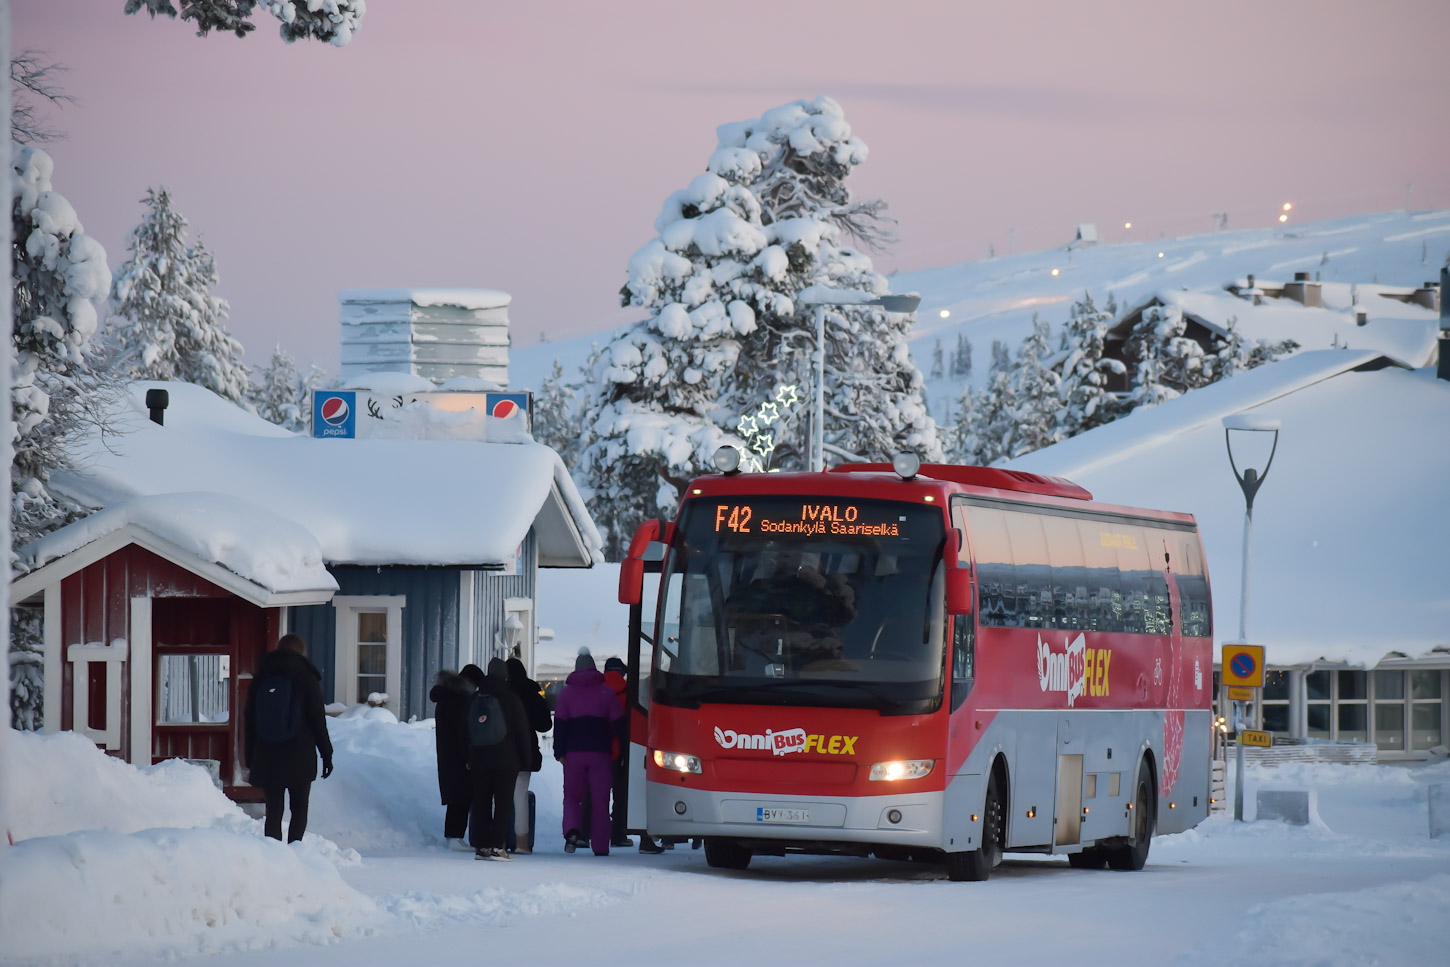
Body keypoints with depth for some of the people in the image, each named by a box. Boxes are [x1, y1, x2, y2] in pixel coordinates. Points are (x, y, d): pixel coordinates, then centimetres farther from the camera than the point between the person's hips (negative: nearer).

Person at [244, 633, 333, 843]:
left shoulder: (260, 679, 9)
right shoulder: (306, 678, -1)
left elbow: (249, 723, 11)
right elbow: (318, 720, -3)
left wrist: (250, 760, 15)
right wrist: (327, 754, 4)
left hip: (267, 759, 2)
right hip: (300, 757, -2)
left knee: (273, 812, 5)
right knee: (299, 810, 5)